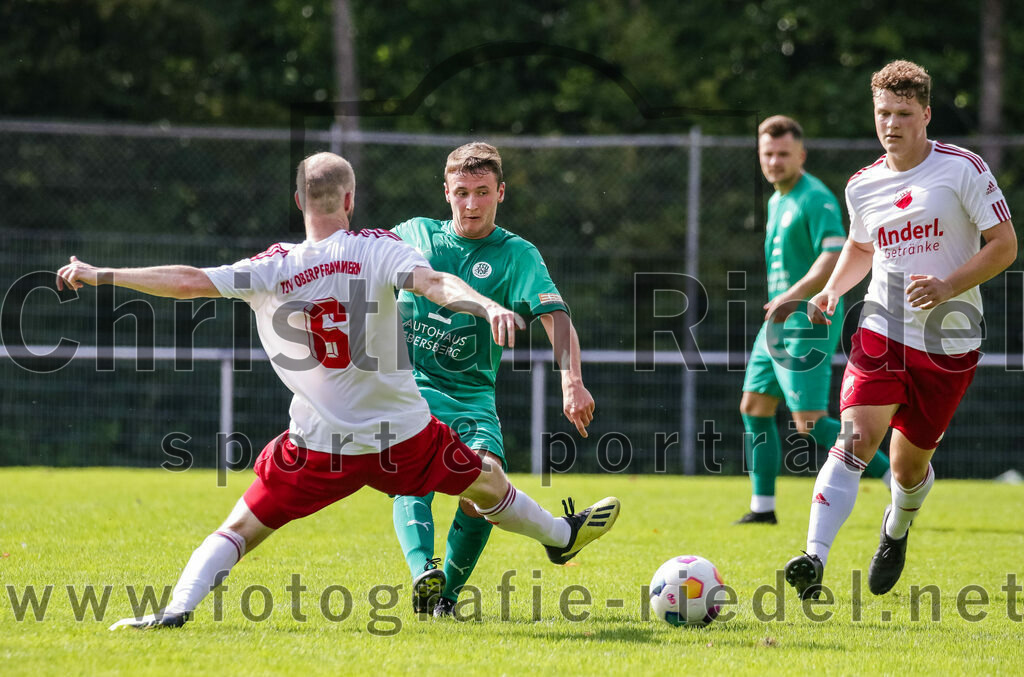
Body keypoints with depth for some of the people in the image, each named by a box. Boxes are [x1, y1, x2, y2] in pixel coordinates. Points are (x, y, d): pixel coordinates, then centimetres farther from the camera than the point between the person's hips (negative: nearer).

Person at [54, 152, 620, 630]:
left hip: (318, 446, -1)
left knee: (242, 527, 8)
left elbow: (189, 280, -12)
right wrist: (488, 307, -33)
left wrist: (97, 275, -7)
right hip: (403, 435, 1)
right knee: (488, 482, 25)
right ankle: (560, 537, 46)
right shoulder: (378, 249, -6)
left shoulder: (271, 270, -6)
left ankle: (178, 607, -11)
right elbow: (433, 283, -23)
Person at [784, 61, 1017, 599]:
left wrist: (948, 286, -20)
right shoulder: (862, 185, 6)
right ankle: (815, 560, -31)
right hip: (881, 331, 2)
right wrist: (832, 289, 6)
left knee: (910, 464, 8)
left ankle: (897, 529, 44)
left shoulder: (963, 168, -7)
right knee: (856, 436, -20)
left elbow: (1004, 246, -7)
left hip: (949, 341, -2)